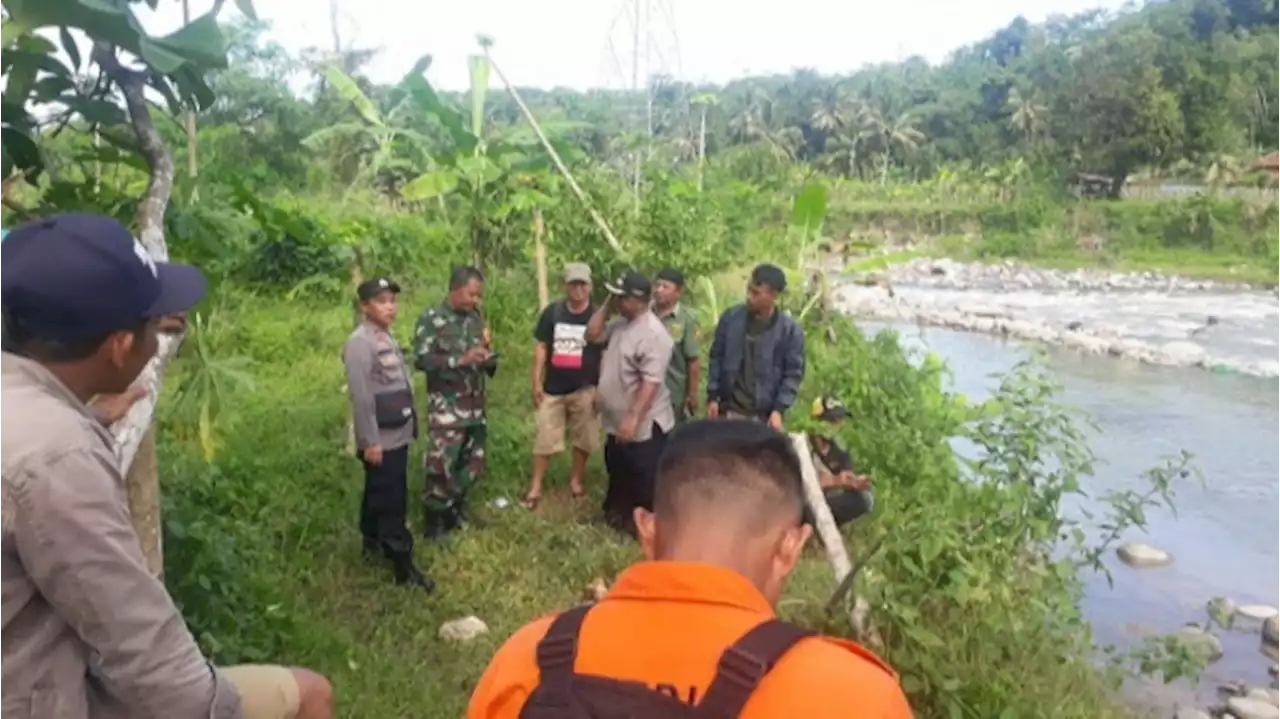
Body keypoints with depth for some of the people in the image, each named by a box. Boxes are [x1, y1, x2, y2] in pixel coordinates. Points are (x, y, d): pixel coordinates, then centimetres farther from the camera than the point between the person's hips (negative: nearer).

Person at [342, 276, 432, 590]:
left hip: (398, 434, 9)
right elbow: (361, 396, -21)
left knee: (380, 494, 21)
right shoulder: (360, 342, -17)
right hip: (381, 439, -9)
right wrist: (370, 441, -21)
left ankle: (373, 543, 36)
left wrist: (410, 424, 17)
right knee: (391, 500, -4)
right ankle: (403, 567, 1)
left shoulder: (387, 337, 11)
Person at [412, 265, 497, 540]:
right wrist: (461, 359, -24)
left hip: (475, 404, 6)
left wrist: (489, 361, -6)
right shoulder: (431, 318, -8)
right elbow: (421, 359, -16)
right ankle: (434, 524, 9)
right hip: (446, 407, -6)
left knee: (472, 462, 13)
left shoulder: (476, 317, 9)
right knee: (441, 465, -5)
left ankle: (456, 510, 32)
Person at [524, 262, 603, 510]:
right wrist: (537, 382, 0)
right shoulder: (552, 311, -1)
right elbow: (541, 347, 4)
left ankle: (576, 481, 29)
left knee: (583, 440, 10)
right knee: (545, 439, 6)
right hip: (553, 388, 1)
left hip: (585, 389, -1)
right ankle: (535, 487, 14)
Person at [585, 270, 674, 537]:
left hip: (644, 425, -10)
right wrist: (607, 306, 0)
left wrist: (633, 418, -31)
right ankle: (618, 515, 41)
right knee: (619, 473, 24)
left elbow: (651, 382, -28)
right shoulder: (621, 323, 6)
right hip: (617, 421, 10)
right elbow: (592, 335, 12)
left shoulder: (653, 334, -24)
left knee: (645, 481, 3)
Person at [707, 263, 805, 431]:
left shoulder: (790, 330, -8)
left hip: (763, 415, -2)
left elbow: (794, 374, -5)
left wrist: (779, 409, -12)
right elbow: (717, 357, 7)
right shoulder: (731, 318, -1)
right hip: (729, 409, 2)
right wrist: (712, 396, 2)